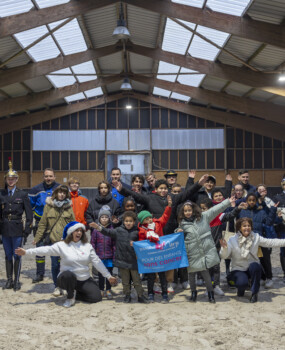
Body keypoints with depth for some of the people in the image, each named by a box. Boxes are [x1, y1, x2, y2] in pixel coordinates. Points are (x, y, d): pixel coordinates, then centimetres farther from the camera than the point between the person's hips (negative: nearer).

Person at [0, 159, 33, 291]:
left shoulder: (22, 195, 1)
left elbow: (29, 214, 1)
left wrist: (27, 230, -5)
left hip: (17, 229, -2)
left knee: (17, 256, 1)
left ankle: (17, 281, 10)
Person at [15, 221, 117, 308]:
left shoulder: (87, 246, 3)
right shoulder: (62, 245, -6)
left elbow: (97, 262, 4)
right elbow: (46, 250, -14)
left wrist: (109, 276, 3)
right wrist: (26, 252, -24)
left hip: (84, 280, 3)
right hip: (67, 279, -3)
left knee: (96, 297, -12)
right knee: (68, 274, -38)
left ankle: (75, 293, 14)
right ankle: (70, 297, -8)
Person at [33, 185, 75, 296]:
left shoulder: (69, 206, 6)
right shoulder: (49, 206, 5)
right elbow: (43, 223, 6)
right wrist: (37, 238, 2)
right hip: (52, 239, 0)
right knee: (55, 264, 4)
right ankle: (57, 287, 17)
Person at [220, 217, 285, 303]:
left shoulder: (256, 237, -3)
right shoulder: (233, 240, -10)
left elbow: (270, 242, -4)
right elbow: (224, 256, -16)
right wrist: (224, 248, -38)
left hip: (253, 268, 2)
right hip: (238, 269, -2)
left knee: (254, 265, -34)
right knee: (243, 283, -32)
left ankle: (254, 293, -12)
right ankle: (241, 290, 11)